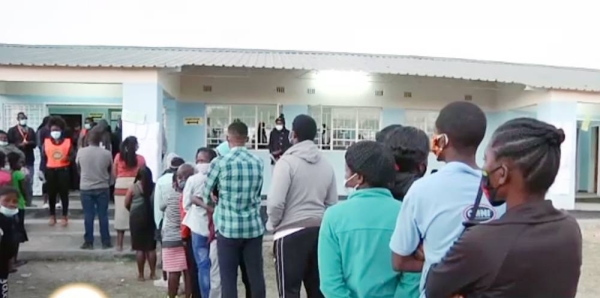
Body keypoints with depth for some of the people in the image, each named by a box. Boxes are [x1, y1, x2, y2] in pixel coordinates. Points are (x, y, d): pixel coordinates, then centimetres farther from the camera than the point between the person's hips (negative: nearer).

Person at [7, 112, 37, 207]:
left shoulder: (31, 130, 15)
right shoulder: (12, 130, 5)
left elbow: (34, 144, 7)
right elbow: (9, 144, -2)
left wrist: (28, 143, -13)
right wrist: (19, 145, -18)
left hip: (29, 160, 3)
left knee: (29, 182, 5)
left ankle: (28, 202, 12)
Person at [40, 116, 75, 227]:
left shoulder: (67, 141, 5)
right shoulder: (46, 142, 9)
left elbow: (73, 156, 4)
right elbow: (43, 157, 8)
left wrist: (67, 158, -18)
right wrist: (41, 170, 0)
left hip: (63, 170, -2)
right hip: (50, 171, 2)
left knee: (64, 193, 1)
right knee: (51, 193, 6)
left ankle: (65, 216, 11)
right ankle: (52, 216, 18)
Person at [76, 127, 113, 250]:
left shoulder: (81, 152, -7)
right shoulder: (107, 154, -8)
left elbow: (78, 168, 10)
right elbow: (111, 171, 6)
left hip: (86, 188, 0)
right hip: (102, 188, 0)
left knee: (88, 216, 6)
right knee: (103, 215, 7)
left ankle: (88, 242, 11)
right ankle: (106, 242, 11)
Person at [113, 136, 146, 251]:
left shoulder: (118, 157, 1)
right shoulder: (140, 159, -2)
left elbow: (114, 174, 6)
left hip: (121, 189, 1)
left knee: (121, 216, 7)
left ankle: (119, 244, 12)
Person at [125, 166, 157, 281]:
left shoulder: (133, 187, -6)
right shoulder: (155, 187, -3)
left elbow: (126, 204, 1)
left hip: (137, 218, -2)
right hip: (151, 218, 2)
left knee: (139, 248, 5)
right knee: (151, 247, 11)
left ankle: (141, 274, 10)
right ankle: (153, 273, 16)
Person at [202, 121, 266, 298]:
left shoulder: (219, 163, -7)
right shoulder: (259, 163, 3)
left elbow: (206, 195, 6)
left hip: (228, 228, -3)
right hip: (254, 227, 3)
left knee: (228, 278, 5)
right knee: (256, 276, 9)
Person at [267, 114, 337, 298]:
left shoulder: (287, 162, -12)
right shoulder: (326, 165, 6)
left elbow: (275, 203, -16)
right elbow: (332, 203, 10)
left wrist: (273, 225, 2)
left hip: (290, 233, -6)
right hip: (319, 231, 6)